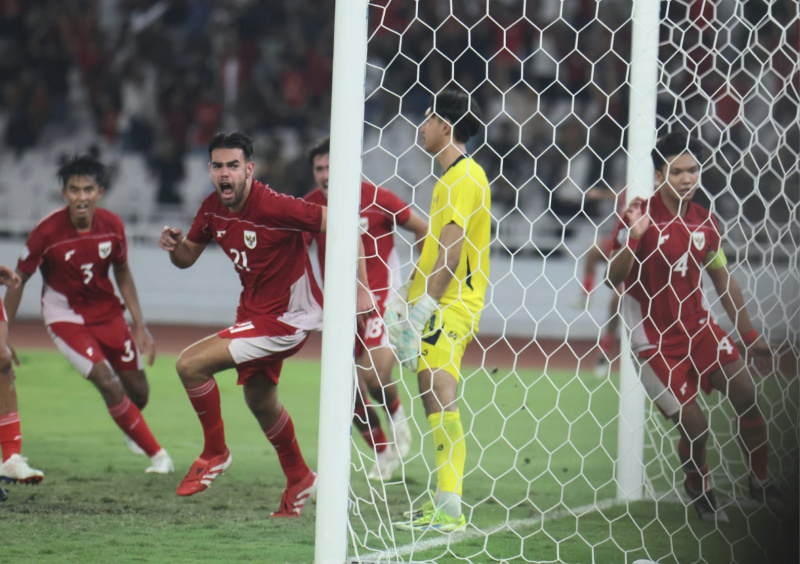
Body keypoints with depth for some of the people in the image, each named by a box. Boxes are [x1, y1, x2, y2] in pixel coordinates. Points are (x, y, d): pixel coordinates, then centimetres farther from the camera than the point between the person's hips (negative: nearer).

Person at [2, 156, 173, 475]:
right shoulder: (47, 231, -23)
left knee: (138, 392, 7)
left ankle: (132, 429, 46)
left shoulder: (112, 226, -12)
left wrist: (140, 326, 2)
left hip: (107, 311, 4)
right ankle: (156, 454, -5)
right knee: (108, 383, -21)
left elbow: (122, 274, 4)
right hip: (65, 315, -4)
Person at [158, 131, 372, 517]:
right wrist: (173, 245, -14)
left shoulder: (274, 207, -26)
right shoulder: (213, 208, -3)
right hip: (254, 311, 9)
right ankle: (299, 480, 45)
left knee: (190, 365, -17)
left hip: (285, 319, -9)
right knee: (259, 400, 23)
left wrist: (361, 287, -26)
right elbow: (187, 257, 10)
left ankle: (215, 454, 4)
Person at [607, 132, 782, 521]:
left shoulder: (704, 222, 3)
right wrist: (632, 238, -36)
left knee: (746, 394, -6)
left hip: (697, 326, 5)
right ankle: (698, 490, 20)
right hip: (654, 337, -5)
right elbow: (613, 279, -20)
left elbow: (724, 282, 13)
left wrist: (750, 336, 14)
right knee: (694, 424, -9)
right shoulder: (642, 215, -13)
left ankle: (761, 482, 14)